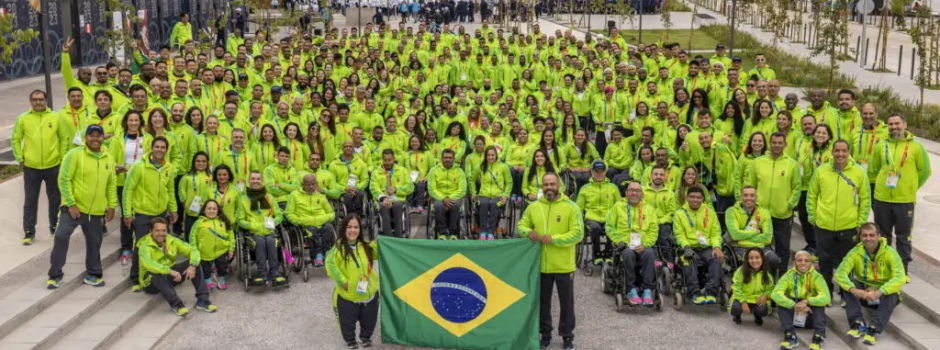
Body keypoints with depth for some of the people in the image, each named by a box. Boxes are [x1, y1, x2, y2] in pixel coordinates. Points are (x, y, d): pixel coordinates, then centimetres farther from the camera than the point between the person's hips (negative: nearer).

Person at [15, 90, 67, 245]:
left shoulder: (55, 117, -1)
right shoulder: (23, 118, -2)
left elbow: (64, 138, 5)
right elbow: (16, 140, 4)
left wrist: (62, 157, 1)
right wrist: (20, 159, -1)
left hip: (53, 166, 1)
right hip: (31, 168, -1)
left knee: (55, 199, 12)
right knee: (30, 200, 5)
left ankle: (54, 227, 28)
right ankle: (29, 232, 14)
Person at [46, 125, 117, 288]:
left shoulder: (108, 159, 7)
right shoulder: (74, 155, -10)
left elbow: (112, 184, 14)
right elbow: (64, 180, -12)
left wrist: (112, 206, 9)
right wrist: (71, 204, -16)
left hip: (97, 211, 4)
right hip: (73, 207, -4)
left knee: (94, 243, 12)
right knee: (61, 237, -9)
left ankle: (93, 274, 28)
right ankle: (55, 275, 4)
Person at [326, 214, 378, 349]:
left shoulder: (365, 246, 1)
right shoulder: (338, 248, -16)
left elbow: (376, 255, 18)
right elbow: (330, 265, -21)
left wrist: (378, 244, -1)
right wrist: (342, 281, -25)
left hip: (369, 293, 4)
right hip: (348, 295, -4)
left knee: (369, 320, 21)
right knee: (348, 321, 12)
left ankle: (365, 336, 47)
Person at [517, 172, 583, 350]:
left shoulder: (571, 207, -8)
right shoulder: (533, 207, 3)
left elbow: (577, 234, -13)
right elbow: (522, 225, 12)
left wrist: (553, 239, -21)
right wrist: (528, 232, -12)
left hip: (564, 265, -3)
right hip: (541, 265, 3)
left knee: (566, 302, 9)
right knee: (543, 301, 13)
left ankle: (567, 335, 23)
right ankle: (545, 334, 27)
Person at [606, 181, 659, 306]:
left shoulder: (649, 209, 17)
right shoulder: (618, 206, 14)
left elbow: (654, 231, 8)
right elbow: (609, 226, 10)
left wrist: (645, 244, -9)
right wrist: (619, 241, -6)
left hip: (643, 246, 1)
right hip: (625, 246, -1)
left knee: (649, 254, -33)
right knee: (628, 254, -36)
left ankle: (647, 291, -29)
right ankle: (631, 291, -27)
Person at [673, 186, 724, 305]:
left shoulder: (710, 213, 17)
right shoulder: (680, 214, 11)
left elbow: (716, 233, 10)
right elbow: (680, 235, 1)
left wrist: (717, 247, -10)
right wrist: (686, 247, -18)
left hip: (707, 248, 2)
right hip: (690, 249, -2)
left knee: (717, 258, -30)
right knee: (689, 259, -35)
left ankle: (711, 292, -32)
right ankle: (695, 292, -37)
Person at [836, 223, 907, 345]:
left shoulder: (890, 252, -14)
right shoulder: (855, 252, -8)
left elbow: (900, 278, -27)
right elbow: (840, 272, -20)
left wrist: (878, 292, -42)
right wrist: (853, 289, -40)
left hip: (883, 294, -2)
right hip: (862, 293, 2)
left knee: (893, 294, -35)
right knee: (846, 283, -25)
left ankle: (873, 329, -40)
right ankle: (857, 323, -32)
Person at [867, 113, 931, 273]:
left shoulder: (916, 146, -4)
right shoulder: (881, 145, 2)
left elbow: (925, 171, 5)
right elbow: (874, 169, 14)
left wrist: (911, 187, 6)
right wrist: (883, 183, 11)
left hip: (905, 200, -2)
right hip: (882, 199, 2)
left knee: (903, 237, 7)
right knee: (883, 236, 14)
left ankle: (902, 270, 18)